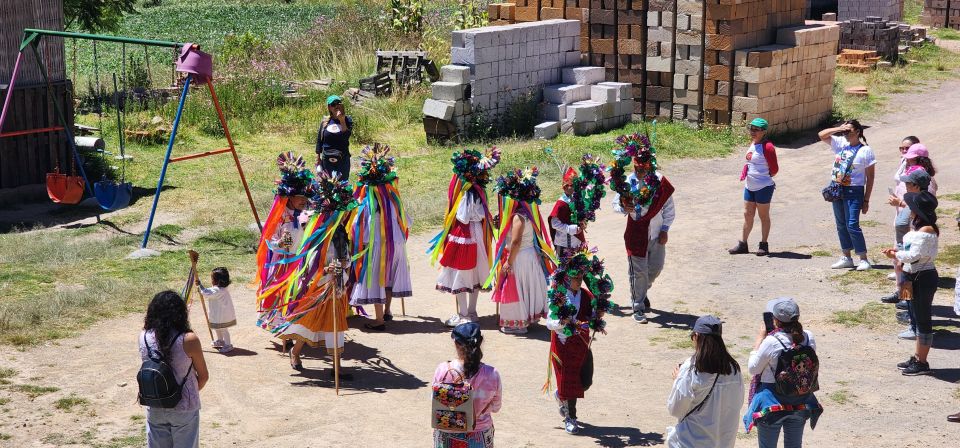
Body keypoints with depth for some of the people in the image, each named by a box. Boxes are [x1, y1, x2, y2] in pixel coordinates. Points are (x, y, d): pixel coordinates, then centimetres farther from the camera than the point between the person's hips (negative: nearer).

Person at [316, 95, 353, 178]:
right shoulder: (325, 122, 2)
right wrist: (318, 159, 8)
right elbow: (319, 140, 9)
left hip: (343, 159, -1)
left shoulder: (347, 120, -2)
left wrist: (342, 121, -21)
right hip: (326, 159, 1)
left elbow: (346, 136, -17)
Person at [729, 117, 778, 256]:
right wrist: (745, 173, 10)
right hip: (750, 186, 8)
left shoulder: (767, 147, -17)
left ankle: (764, 245, 14)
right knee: (747, 215, 13)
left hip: (763, 188, -8)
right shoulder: (753, 144, 9)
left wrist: (765, 178, 1)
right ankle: (742, 244, 20)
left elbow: (774, 169, -14)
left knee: (763, 216, 4)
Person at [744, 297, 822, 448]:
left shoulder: (771, 342, -24)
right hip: (800, 402, 5)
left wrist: (760, 338, -5)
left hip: (772, 404, -4)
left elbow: (752, 369, -10)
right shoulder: (809, 338, -10)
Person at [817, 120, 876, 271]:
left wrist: (866, 200, -9)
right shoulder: (841, 143, 6)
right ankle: (846, 258, 20)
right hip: (837, 189, 6)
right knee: (841, 225, 11)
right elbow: (822, 135, 7)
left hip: (853, 192, -6)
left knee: (852, 225, -11)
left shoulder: (865, 150, -8)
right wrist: (839, 129, -6)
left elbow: (870, 177, -7)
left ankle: (864, 259, -3)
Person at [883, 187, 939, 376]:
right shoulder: (919, 228, 10)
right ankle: (917, 358, 28)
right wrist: (898, 252, 0)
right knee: (918, 318, 17)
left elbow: (914, 255, -24)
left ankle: (922, 363, 6)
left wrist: (896, 255, -10)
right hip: (915, 277, 10)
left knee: (922, 319, -2)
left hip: (924, 277, -10)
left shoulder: (926, 231, -21)